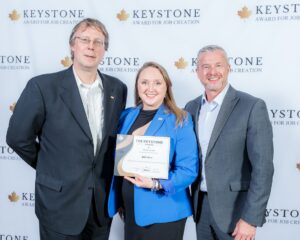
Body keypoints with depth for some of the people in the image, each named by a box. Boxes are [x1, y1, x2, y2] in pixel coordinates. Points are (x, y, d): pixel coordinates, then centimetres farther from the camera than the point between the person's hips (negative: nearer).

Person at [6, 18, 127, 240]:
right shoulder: (43, 86, -12)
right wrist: (49, 167, 4)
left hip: (103, 202, 4)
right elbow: (18, 138, -5)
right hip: (60, 202, -4)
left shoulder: (117, 88, 1)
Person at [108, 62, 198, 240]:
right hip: (131, 210, 4)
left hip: (163, 213, -4)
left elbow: (189, 170, -13)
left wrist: (157, 184, -26)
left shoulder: (180, 121, -10)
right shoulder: (127, 116, 4)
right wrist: (119, 202, 4)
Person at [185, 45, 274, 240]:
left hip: (233, 208, -5)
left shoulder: (252, 107, -13)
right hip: (200, 205, 5)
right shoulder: (191, 108, 5)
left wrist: (250, 218, -19)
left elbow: (263, 167, -16)